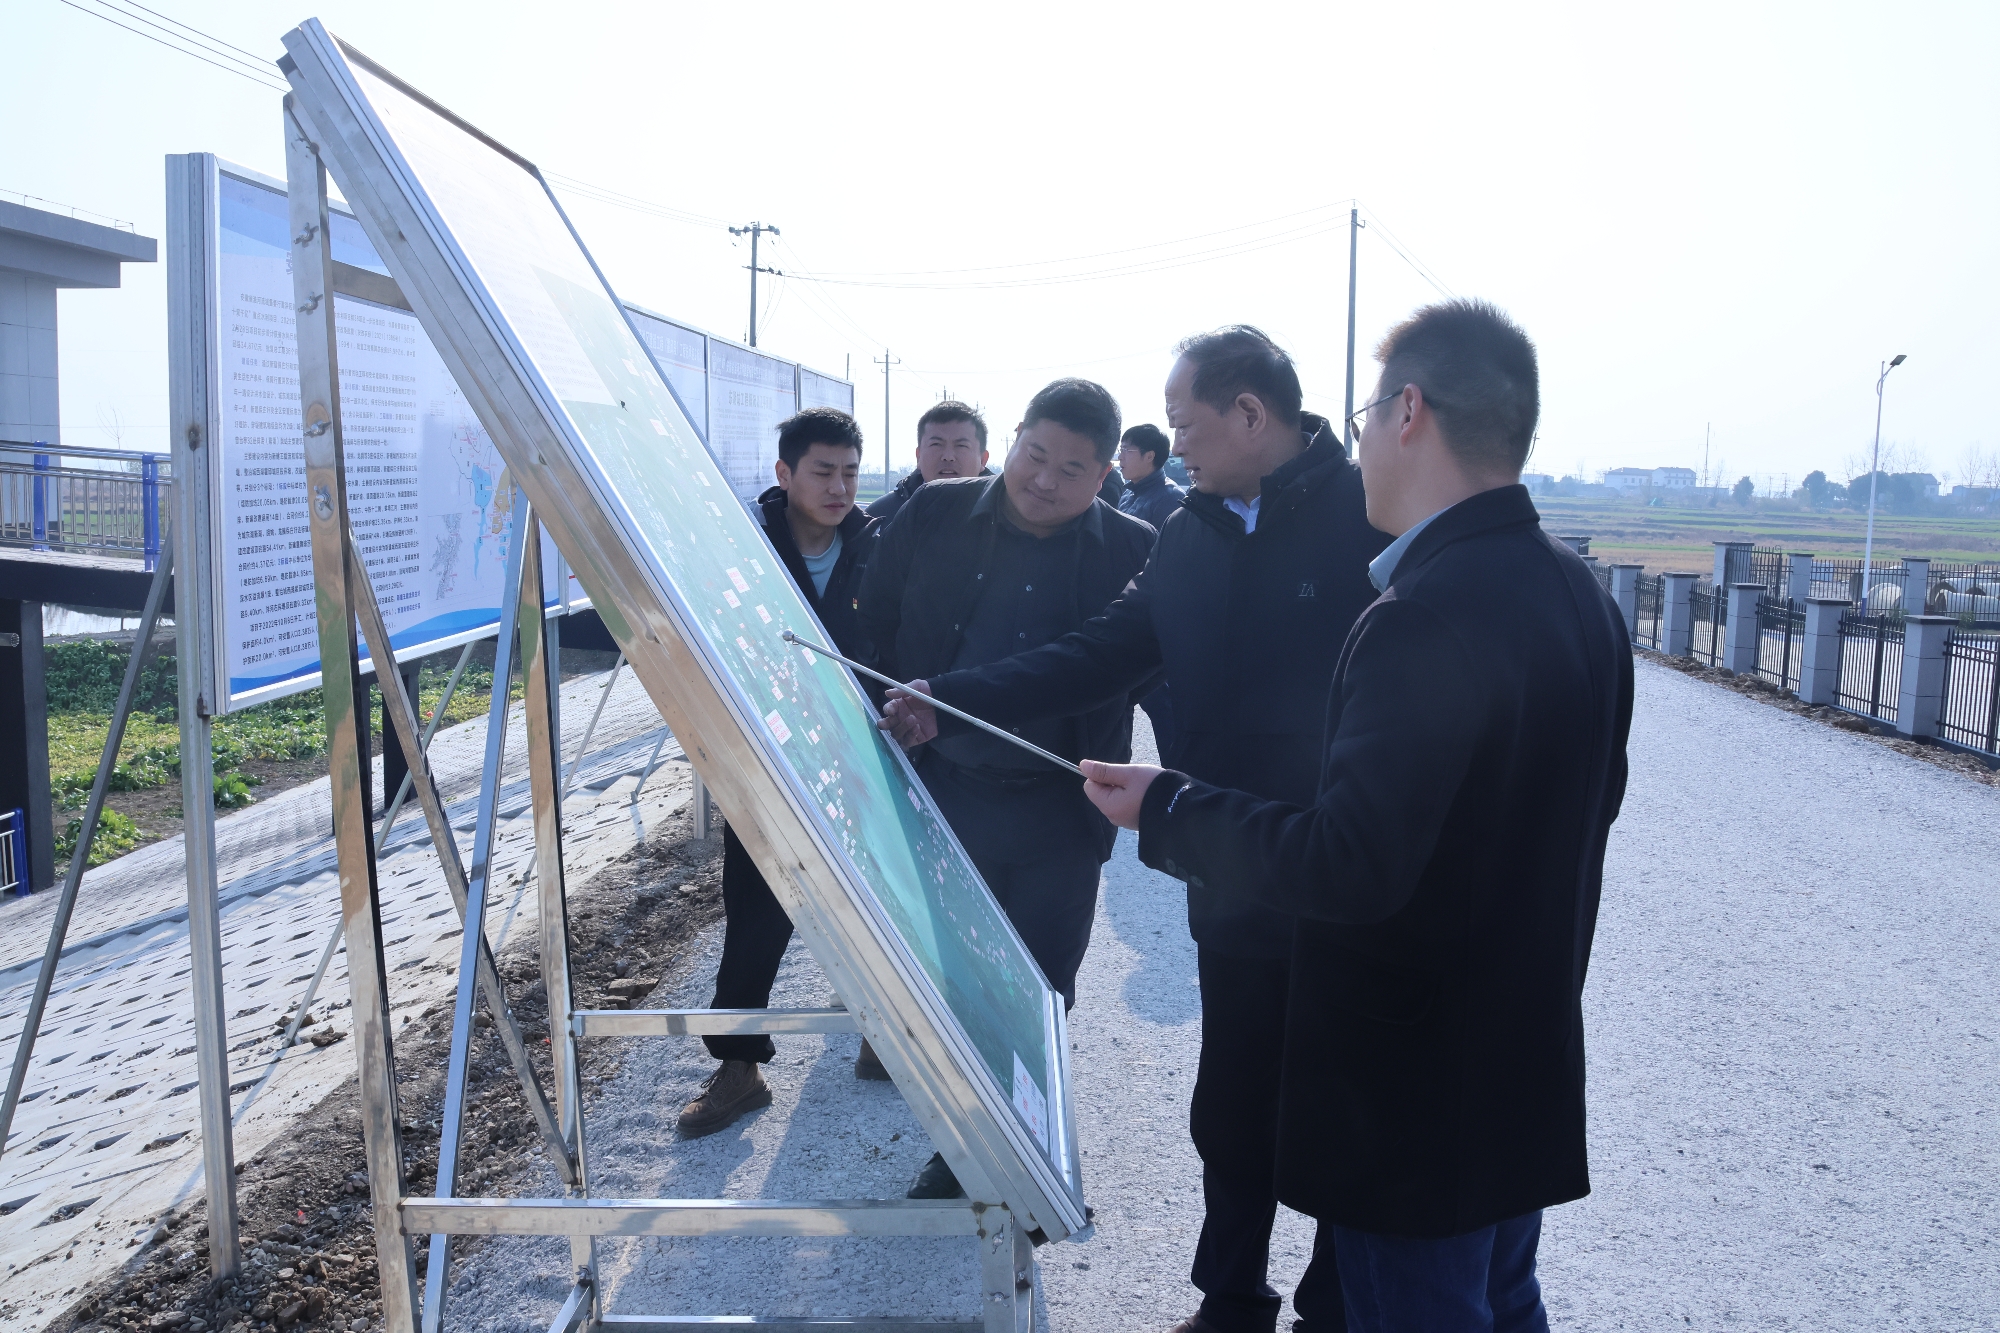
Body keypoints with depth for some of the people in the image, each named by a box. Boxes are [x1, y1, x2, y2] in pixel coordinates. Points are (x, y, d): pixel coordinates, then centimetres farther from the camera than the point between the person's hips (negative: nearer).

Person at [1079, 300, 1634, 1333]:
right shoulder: (1581, 597, 3)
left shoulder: (1424, 616, -27)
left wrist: (1168, 810, -19)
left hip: (1415, 1103, -9)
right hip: (1529, 1077, 9)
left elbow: (1351, 863, -31)